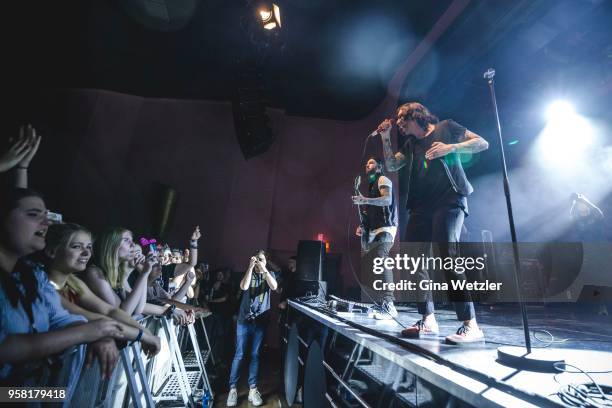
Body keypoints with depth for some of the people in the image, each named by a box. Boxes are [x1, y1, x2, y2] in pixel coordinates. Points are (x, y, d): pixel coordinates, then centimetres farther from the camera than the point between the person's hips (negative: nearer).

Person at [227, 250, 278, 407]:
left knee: (255, 355, 9)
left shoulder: (270, 274, 4)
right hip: (244, 319, 0)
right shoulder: (248, 273, 3)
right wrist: (250, 267, -21)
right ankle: (232, 389, 17)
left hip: (261, 320, 1)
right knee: (239, 354, 5)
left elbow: (274, 286, -16)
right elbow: (244, 287, -17)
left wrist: (264, 269, -22)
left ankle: (252, 389, 20)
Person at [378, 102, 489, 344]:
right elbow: (391, 166, 15)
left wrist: (450, 147, -9)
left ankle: (470, 325, -13)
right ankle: (428, 321, 7)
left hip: (449, 201, -6)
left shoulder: (445, 128, 11)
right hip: (421, 206, 6)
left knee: (447, 256, -22)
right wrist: (385, 138, 9)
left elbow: (482, 143, 7)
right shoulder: (410, 145, 25)